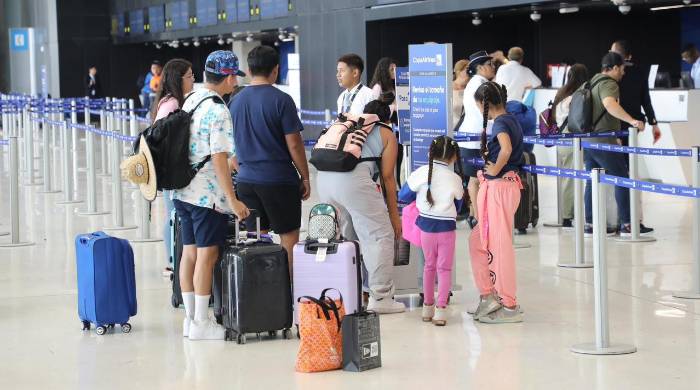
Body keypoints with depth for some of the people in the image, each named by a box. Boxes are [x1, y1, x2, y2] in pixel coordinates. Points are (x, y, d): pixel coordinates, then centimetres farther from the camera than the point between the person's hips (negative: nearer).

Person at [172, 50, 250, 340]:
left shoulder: (190, 101, 10)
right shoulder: (218, 111, -16)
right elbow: (219, 159, -20)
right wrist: (233, 200, -18)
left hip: (183, 191, 8)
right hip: (208, 194, -8)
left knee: (189, 253, 12)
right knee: (207, 256, -2)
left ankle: (190, 317, 19)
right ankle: (201, 323, 2)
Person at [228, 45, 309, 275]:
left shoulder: (236, 101, 6)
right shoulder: (281, 100, -11)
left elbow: (232, 144, 13)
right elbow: (294, 144, -11)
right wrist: (305, 177, -1)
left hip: (246, 179, 5)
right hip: (280, 179, -5)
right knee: (289, 238, 4)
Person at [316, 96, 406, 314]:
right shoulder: (387, 135, 20)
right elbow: (387, 177, 13)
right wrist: (394, 214, 19)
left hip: (323, 176, 6)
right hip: (353, 178, -6)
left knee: (342, 237, 20)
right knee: (380, 236, 3)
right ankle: (380, 298, 1)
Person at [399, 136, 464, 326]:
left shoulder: (421, 173, -9)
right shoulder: (455, 179, -9)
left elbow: (403, 196, -2)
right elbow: (458, 204, 6)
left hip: (425, 225, 2)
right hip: (447, 227, -2)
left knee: (429, 266, 18)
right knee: (445, 268, 5)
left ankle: (428, 307, 25)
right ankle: (440, 310, -3)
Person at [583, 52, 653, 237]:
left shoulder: (593, 82, 18)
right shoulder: (609, 84, -12)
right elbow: (609, 104, -33)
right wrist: (632, 121, -38)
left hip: (588, 141, 9)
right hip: (604, 142, -9)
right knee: (622, 179, -3)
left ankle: (590, 223, 11)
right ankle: (626, 224, -3)